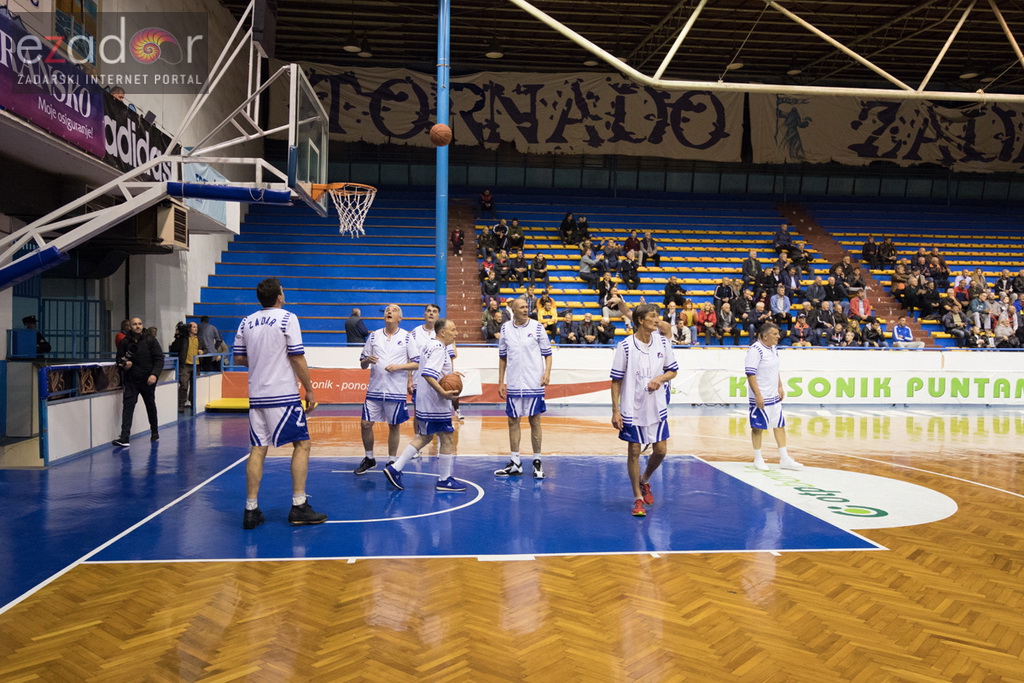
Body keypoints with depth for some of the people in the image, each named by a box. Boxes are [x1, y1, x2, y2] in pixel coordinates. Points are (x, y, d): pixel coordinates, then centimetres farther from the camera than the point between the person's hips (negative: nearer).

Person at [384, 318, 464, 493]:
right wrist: (443, 393, -31)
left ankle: (395, 468, 15)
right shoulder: (439, 349, -18)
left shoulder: (428, 345, 14)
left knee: (424, 437, 18)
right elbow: (428, 374, -30)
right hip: (436, 403, -10)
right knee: (446, 438, 1)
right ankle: (444, 480, 10)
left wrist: (446, 374, 25)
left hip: (424, 400, 10)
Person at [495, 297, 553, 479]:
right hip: (513, 385, 3)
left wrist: (547, 372, -15)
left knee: (534, 421, 3)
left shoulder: (537, 327, -2)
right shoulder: (505, 328, 5)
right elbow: (502, 357, 12)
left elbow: (547, 353, 1)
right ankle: (515, 463, 17)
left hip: (534, 384, -3)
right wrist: (501, 382, 9)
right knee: (513, 421, 7)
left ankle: (537, 462, 13)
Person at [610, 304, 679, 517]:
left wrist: (660, 378, -12)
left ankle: (644, 481, 35)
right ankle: (638, 498, 17)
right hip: (632, 408, -4)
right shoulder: (625, 346, -10)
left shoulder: (662, 342, 1)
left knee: (660, 450, 6)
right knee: (634, 451, 3)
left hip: (657, 407, 4)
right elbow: (616, 380, -7)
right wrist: (615, 411, -11)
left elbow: (673, 370, 11)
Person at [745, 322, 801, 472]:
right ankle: (758, 459, 15)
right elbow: (750, 374, -21)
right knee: (758, 428, 3)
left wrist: (780, 387, 18)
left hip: (774, 396, 9)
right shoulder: (755, 350, -17)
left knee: (780, 426, 10)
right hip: (761, 398, -9)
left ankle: (784, 459, 17)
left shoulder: (774, 349, 11)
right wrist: (758, 395, -23)